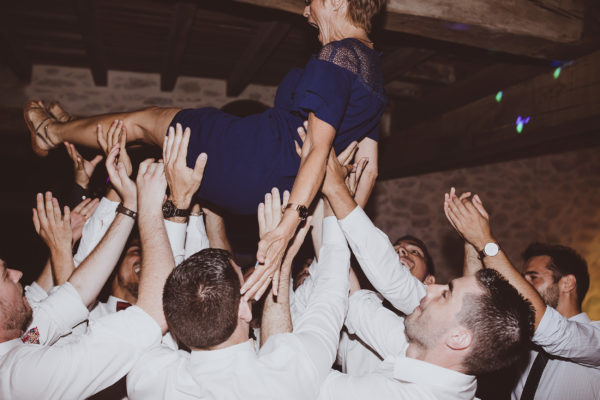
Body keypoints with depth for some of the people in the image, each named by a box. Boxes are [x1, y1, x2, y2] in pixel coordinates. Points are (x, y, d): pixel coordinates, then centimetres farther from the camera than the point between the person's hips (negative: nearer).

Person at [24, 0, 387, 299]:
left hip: (253, 160, -8)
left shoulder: (338, 55, -13)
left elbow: (318, 148, -26)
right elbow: (369, 169, 11)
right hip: (283, 187, 8)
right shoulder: (374, 70, 15)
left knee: (146, 120, 15)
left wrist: (286, 229, -32)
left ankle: (53, 132, 41)